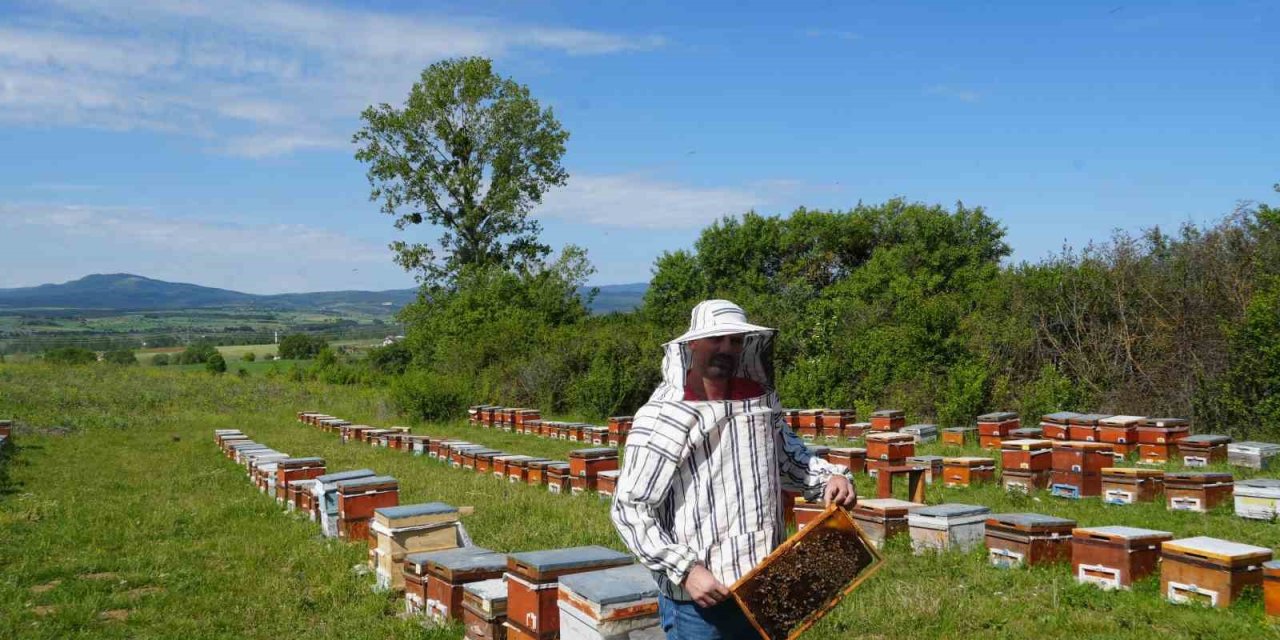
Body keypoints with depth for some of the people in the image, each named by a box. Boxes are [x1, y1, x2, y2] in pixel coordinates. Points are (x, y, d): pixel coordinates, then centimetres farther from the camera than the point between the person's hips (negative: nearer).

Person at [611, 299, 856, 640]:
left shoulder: (760, 400, 5)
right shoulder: (663, 417, -13)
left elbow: (791, 459, 20)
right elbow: (629, 509, -13)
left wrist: (830, 476, 0)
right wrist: (685, 570, -20)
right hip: (700, 598, -6)